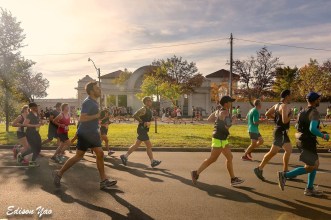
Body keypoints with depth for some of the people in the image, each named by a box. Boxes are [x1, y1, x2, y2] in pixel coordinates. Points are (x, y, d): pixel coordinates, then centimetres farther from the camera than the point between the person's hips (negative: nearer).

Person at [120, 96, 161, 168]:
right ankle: (152, 161, 5)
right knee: (149, 145, -4)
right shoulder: (143, 109, -14)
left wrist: (148, 123, 4)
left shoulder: (149, 110, 14)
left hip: (144, 130, 10)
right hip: (142, 129, -10)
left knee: (136, 145, 13)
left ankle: (125, 156, 21)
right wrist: (142, 122, -20)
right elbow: (135, 116, -23)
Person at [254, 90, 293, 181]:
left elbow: (267, 114, 15)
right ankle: (259, 169, -1)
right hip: (281, 132, -10)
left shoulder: (277, 105, 9)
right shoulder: (285, 106, -17)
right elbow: (285, 121, -27)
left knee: (289, 150, 17)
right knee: (273, 152, -7)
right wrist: (290, 115, -9)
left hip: (282, 132, 10)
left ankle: (285, 171, 24)